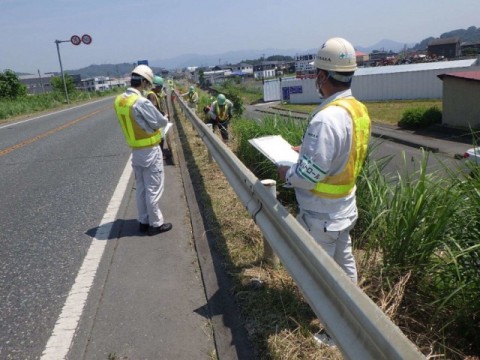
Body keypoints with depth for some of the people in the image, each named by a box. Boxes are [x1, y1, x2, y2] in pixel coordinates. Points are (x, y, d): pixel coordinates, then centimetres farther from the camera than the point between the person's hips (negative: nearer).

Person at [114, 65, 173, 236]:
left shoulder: (119, 100, 1)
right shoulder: (141, 102, -24)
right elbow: (161, 122, -15)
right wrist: (165, 118, 6)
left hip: (135, 150, 8)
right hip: (150, 151, -8)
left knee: (141, 188, 17)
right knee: (153, 188, 4)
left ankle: (143, 221, 27)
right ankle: (155, 223, 14)